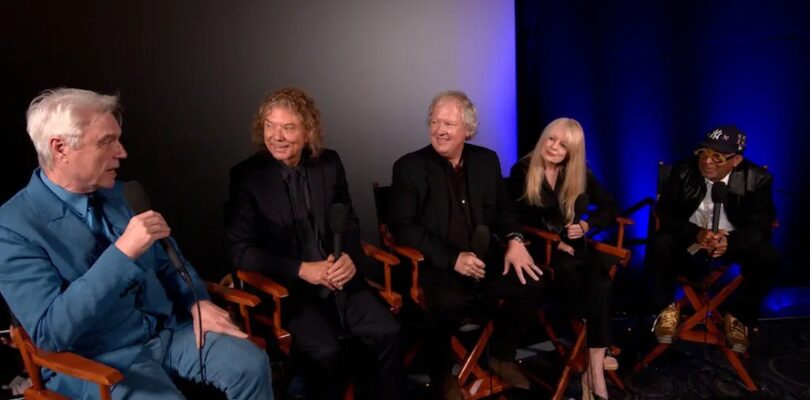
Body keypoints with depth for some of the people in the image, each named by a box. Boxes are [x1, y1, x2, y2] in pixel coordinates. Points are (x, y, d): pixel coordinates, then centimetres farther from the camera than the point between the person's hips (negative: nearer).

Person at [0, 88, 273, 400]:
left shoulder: (118, 194, 5)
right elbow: (51, 331, -25)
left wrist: (198, 303, -3)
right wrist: (122, 251, -32)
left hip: (168, 328, 5)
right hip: (98, 358, -5)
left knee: (252, 365, -15)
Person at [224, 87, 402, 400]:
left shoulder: (330, 163, 4)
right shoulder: (247, 175, -6)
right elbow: (239, 249, -9)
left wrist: (350, 257, -10)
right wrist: (301, 270, -18)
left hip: (338, 280, 4)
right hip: (286, 288, -3)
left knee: (388, 333, -16)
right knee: (325, 351, -27)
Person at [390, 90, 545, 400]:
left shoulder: (487, 160, 9)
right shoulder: (409, 167, -5)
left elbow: (504, 208, 16)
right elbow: (403, 226, -12)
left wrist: (514, 240, -8)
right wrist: (453, 258, -22)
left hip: (484, 258, 5)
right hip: (435, 266, -5)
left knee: (531, 283, -16)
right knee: (448, 303, -34)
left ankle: (501, 356, 11)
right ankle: (442, 375, -3)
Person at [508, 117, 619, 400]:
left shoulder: (580, 173, 6)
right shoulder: (522, 170, -4)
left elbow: (610, 206, 11)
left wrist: (586, 225, -8)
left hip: (569, 243, 3)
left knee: (599, 272, -29)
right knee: (568, 269, -35)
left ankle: (594, 366, -31)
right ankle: (596, 352, -17)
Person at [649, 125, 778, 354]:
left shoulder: (757, 179, -13)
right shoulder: (684, 171, -12)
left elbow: (761, 226, -16)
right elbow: (665, 213, -14)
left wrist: (730, 241, -38)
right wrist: (696, 233, -34)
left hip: (732, 242, 1)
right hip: (689, 242, -1)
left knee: (767, 257, -26)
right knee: (660, 245, -30)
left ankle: (738, 317, -1)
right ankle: (666, 309, -5)